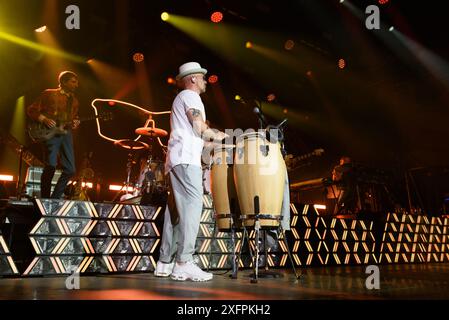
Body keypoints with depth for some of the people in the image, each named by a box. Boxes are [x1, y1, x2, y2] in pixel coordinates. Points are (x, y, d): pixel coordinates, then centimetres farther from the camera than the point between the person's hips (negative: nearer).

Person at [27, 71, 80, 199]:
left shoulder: (74, 100, 20)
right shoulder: (49, 94, 4)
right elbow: (31, 110, 4)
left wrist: (75, 123, 5)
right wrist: (44, 119, -12)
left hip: (66, 133, 6)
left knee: (70, 169, -2)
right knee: (51, 165, -19)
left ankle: (55, 198, 10)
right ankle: (44, 199, -4)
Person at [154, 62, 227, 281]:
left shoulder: (181, 99, 31)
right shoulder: (190, 96, 1)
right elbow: (199, 128, -9)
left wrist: (209, 138, 21)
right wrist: (216, 135, 7)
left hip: (175, 160, 10)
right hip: (186, 159, -10)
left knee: (175, 210, 6)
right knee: (191, 207, -16)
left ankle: (165, 263, 7)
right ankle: (184, 263, -21)